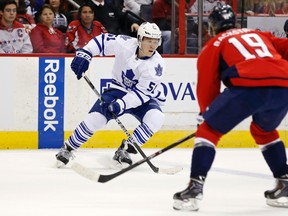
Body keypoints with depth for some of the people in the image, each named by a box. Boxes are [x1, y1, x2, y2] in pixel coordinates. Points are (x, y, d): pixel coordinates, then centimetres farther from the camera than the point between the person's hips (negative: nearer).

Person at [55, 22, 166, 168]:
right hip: (119, 89, 1)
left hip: (144, 97, -1)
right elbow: (102, 40, -3)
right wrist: (84, 54, -15)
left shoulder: (157, 65, -23)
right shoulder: (125, 44, -19)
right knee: (95, 118, -18)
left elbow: (143, 92, -26)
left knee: (156, 118, -30)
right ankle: (67, 149, 3)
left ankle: (125, 150, -15)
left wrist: (122, 104, -37)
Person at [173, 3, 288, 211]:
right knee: (264, 131, 34)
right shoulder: (260, 35, 35)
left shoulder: (215, 44, 24)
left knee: (209, 130, 11)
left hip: (248, 87, -5)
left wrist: (206, 113, 32)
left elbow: (207, 85, 20)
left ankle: (195, 188, -2)